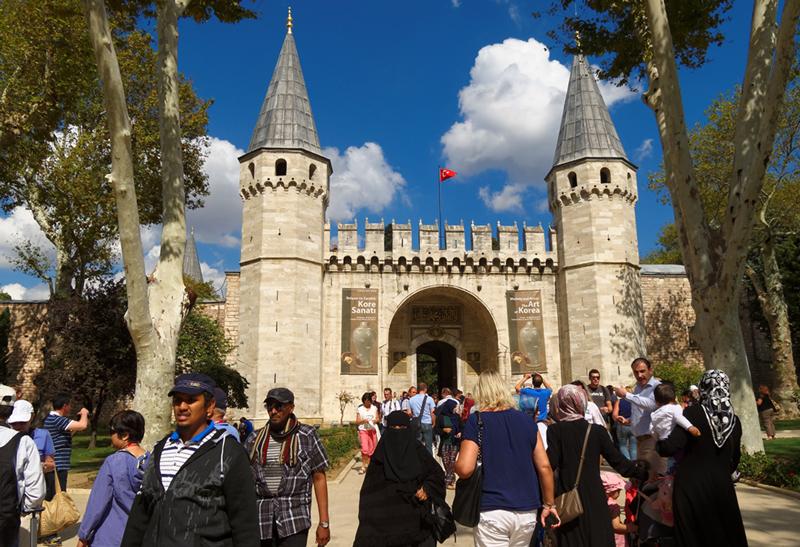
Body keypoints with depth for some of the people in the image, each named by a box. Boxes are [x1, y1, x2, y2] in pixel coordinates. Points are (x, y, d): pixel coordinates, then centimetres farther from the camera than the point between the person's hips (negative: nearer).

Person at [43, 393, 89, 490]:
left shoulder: (51, 418, 14)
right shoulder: (56, 419, -19)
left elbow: (66, 435, 25)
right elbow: (82, 425, -29)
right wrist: (84, 413, -9)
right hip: (58, 466, -10)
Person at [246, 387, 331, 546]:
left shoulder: (306, 436, -2)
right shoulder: (255, 439, 7)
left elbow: (319, 478, 0)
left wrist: (324, 522, -3)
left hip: (294, 519, -3)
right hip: (261, 519, 3)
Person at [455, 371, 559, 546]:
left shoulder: (476, 421, -8)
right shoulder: (527, 421, 4)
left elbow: (465, 469, -16)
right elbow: (545, 467, 3)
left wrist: (455, 464, 6)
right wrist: (549, 505, 13)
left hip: (492, 511, -4)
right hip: (527, 510, 5)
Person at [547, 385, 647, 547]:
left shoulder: (554, 430, -9)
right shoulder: (597, 430, -3)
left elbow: (550, 464, -17)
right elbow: (618, 462, 1)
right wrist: (643, 471, 15)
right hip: (593, 496, 1)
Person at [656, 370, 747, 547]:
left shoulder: (692, 413, -13)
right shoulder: (735, 421, 0)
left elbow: (671, 447, -18)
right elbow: (735, 458, 13)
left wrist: (657, 444, 3)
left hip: (691, 485, -3)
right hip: (722, 486, 3)